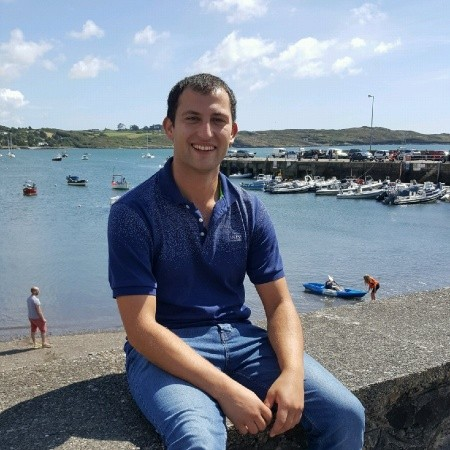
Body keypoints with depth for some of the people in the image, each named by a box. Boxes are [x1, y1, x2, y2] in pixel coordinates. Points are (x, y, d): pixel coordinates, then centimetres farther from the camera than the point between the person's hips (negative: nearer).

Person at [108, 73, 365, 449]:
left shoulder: (250, 210, 2)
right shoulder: (133, 213, -12)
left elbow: (279, 303, 3)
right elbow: (141, 328, -16)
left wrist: (293, 373, -15)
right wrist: (225, 389, -23)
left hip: (240, 337, 4)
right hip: (165, 351, -4)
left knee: (346, 415, -9)